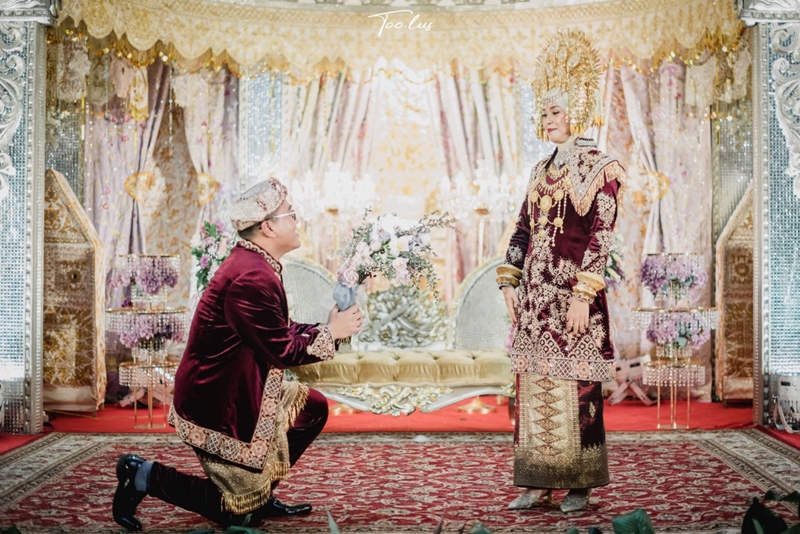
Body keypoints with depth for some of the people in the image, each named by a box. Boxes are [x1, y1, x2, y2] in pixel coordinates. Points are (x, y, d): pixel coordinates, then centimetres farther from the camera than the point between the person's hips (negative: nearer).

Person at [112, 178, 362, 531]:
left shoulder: (252, 263, 6)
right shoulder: (253, 277, -27)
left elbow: (282, 331, 11)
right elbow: (284, 351, -23)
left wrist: (328, 326, 0)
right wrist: (332, 332, -11)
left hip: (233, 391, 10)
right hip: (217, 406, -10)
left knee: (314, 408, 16)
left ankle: (260, 492, 21)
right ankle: (144, 476, 6)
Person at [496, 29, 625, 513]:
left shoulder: (599, 169, -5)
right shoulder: (543, 170, 16)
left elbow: (602, 236, -12)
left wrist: (584, 295, -18)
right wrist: (510, 281, 10)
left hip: (573, 293, -7)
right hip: (536, 293, 7)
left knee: (576, 388, -1)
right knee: (535, 386, 7)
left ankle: (580, 486, 10)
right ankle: (539, 481, 16)